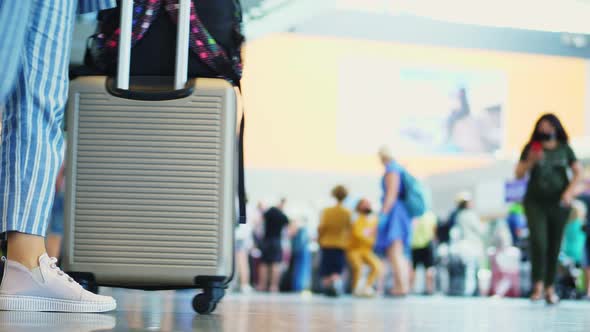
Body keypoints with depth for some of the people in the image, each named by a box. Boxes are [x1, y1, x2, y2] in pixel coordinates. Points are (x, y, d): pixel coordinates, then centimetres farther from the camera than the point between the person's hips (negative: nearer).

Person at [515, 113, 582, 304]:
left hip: (558, 203, 1)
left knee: (554, 246, 4)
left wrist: (569, 191, -7)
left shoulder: (564, 149, 6)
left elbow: (578, 172, 7)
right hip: (535, 203, -1)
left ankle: (550, 288, 12)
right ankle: (538, 286, -12)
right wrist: (531, 161, -13)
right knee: (538, 242, -15)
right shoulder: (531, 148, 3)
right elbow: (519, 174, 4)